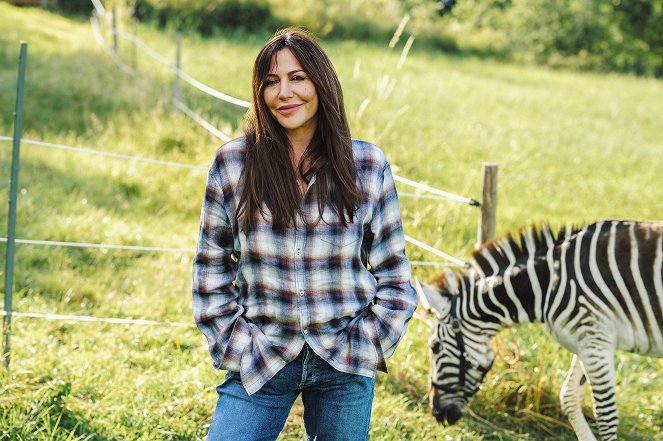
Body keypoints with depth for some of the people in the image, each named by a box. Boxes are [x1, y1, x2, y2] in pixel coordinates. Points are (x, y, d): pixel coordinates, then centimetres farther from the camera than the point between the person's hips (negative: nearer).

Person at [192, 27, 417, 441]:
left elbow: (393, 274, 5)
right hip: (261, 359, 0)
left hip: (343, 363, 0)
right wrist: (238, 346, -2)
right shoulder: (232, 164, -2)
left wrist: (364, 347, -3)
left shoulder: (368, 166, -1)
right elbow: (211, 270, 5)